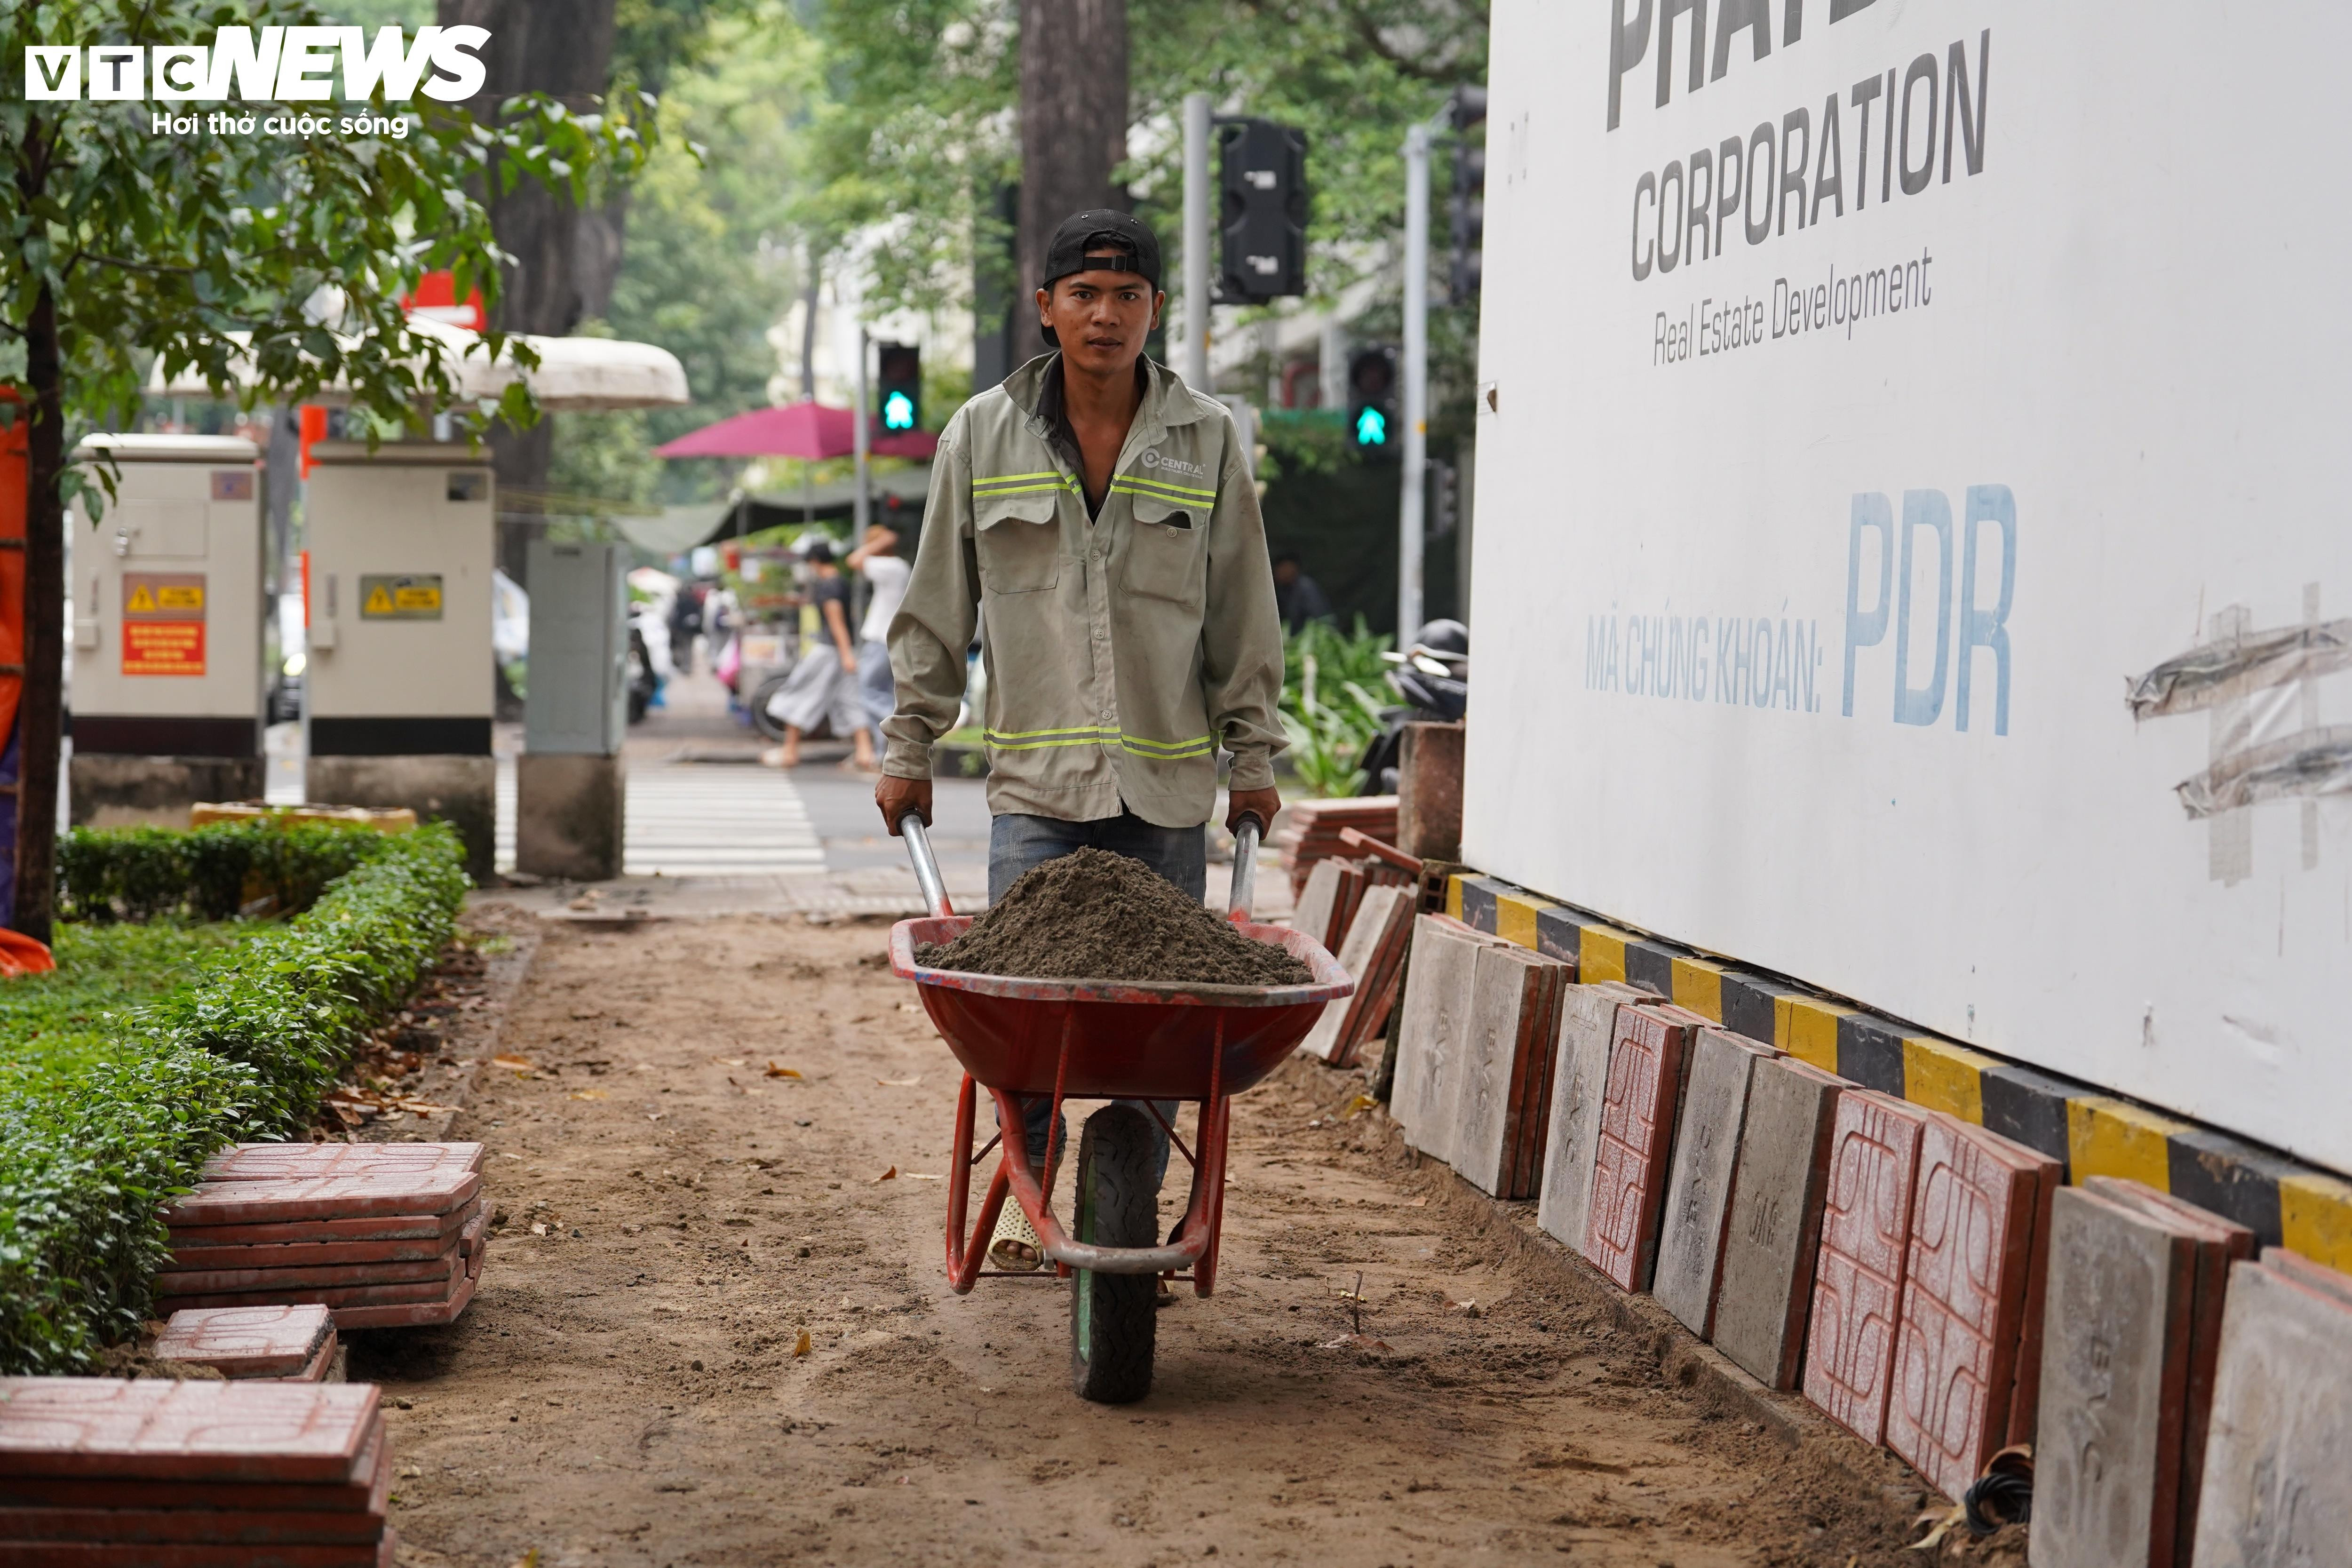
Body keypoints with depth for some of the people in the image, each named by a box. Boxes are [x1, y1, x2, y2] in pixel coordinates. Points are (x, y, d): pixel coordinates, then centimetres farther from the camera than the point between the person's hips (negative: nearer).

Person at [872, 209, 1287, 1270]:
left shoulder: (1205, 440, 5)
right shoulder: (982, 436, 5)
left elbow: (1243, 617, 11)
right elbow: (936, 610, 11)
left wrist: (1253, 755, 10)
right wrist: (909, 746, 10)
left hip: (1168, 782, 0)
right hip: (1035, 778, 0)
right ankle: (1025, 1197, 12)